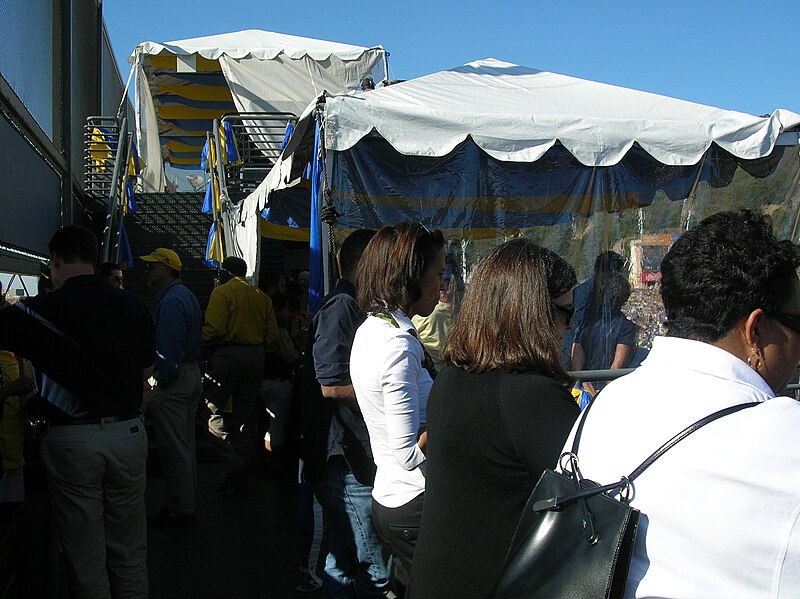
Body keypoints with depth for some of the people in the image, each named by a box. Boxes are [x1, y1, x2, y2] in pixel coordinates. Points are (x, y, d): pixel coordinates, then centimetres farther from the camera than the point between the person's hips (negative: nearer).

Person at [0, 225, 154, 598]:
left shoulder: (37, 311, -10)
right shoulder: (134, 306, 2)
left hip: (72, 440, -3)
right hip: (128, 433, 4)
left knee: (85, 560, 10)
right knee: (129, 553, 16)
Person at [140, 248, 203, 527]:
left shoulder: (170, 301, -17)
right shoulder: (187, 295, 16)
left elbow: (167, 348, -22)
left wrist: (160, 383, -16)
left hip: (173, 380, -11)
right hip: (192, 375, 11)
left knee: (174, 449, -3)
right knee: (185, 445, 17)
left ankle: (180, 510, 5)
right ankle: (186, 502, 26)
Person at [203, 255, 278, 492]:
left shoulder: (222, 292, -5)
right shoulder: (262, 296, 13)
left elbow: (214, 329, -17)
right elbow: (272, 334, 9)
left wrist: (201, 337, 2)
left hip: (228, 355, -6)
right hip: (256, 356, 7)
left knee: (213, 409, 2)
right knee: (245, 415, 12)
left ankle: (234, 464, -12)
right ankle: (241, 475, 17)